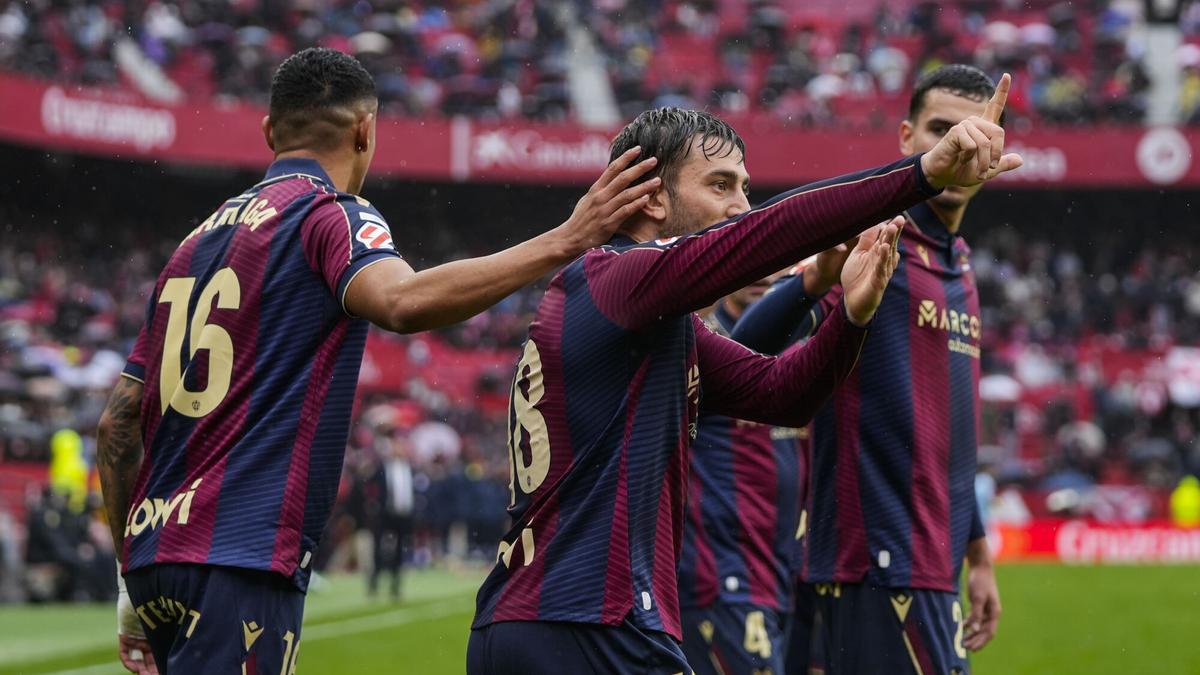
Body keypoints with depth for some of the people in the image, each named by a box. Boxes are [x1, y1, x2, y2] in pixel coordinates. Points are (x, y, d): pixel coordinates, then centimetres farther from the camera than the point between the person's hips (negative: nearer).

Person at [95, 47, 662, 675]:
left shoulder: (199, 238, 20)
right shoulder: (333, 213, -2)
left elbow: (119, 422, 20)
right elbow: (403, 302, -26)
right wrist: (563, 242, -28)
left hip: (153, 553, 8)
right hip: (238, 559, -8)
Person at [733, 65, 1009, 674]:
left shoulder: (959, 265, 17)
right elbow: (748, 355, -22)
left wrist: (977, 553, 24)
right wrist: (816, 279, -41)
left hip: (930, 565, 9)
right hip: (882, 560, -9)